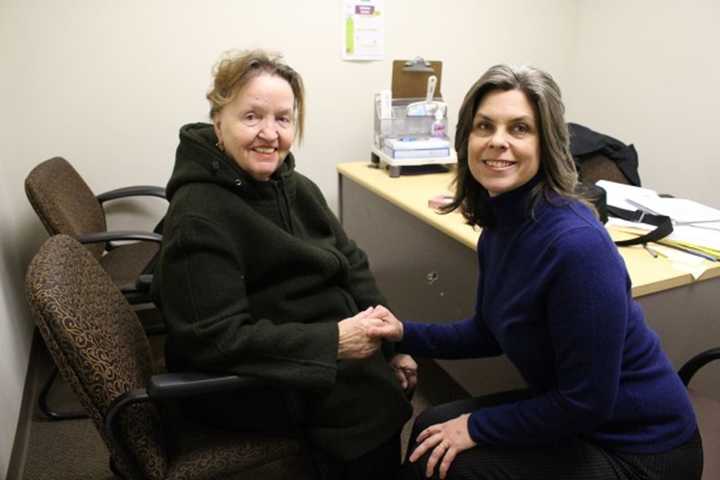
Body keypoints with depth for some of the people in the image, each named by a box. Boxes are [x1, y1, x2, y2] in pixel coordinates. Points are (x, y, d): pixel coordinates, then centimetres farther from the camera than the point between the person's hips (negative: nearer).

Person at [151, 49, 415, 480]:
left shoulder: (295, 187, 2)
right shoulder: (199, 216, -23)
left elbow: (351, 264, 4)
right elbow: (218, 338, -26)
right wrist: (332, 343, -27)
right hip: (241, 382, -7)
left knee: (396, 378, -5)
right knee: (370, 398, -17)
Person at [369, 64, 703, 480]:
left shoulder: (576, 244, -31)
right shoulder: (500, 223, -5)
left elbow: (586, 402, -25)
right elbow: (490, 332, 8)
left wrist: (477, 426, -16)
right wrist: (405, 335, -4)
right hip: (570, 412, 7)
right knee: (430, 429, 6)